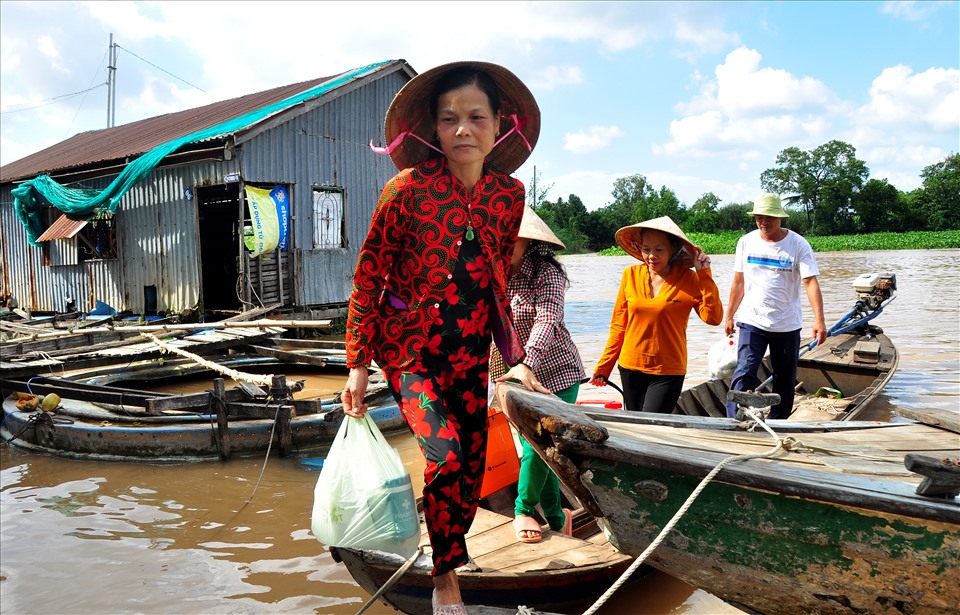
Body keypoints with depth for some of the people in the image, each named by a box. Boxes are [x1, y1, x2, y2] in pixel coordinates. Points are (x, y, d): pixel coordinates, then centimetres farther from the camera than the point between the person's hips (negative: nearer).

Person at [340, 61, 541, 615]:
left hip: (469, 352, 4)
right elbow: (369, 278, -8)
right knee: (446, 455, -17)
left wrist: (515, 356, 12)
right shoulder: (407, 189, -13)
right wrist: (359, 366, -8)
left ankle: (448, 548, 37)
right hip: (409, 348, -4)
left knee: (473, 467, 8)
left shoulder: (510, 195, 0)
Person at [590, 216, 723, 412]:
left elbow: (713, 318, -19)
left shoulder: (689, 280, -7)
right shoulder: (631, 275, 1)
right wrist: (603, 367, 6)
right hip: (630, 368, 4)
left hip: (667, 373, -4)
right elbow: (618, 325, 7)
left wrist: (704, 275, -21)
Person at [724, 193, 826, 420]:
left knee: (785, 380, 10)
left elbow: (811, 282, -14)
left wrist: (819, 321, -24)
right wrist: (730, 316, 13)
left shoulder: (798, 244, -7)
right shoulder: (746, 242, 2)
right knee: (744, 373, -14)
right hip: (752, 322, 0)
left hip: (787, 324, 0)